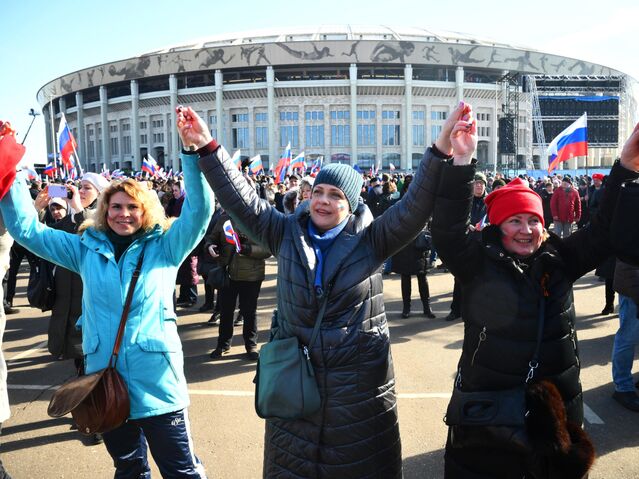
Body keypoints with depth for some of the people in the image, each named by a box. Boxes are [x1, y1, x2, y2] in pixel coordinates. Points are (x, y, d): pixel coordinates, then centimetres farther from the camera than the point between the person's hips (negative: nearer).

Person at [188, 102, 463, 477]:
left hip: (361, 381, -2)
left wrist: (442, 151, -30)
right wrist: (207, 147, -12)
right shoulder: (287, 233, 1)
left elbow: (416, 207, -17)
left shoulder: (370, 238, -5)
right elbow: (241, 200, -4)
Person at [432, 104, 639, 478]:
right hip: (487, 407, -3)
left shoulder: (560, 260, 2)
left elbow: (604, 231, -1)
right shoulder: (478, 264, -10)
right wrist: (462, 160, -34)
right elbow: (448, 229, -23)